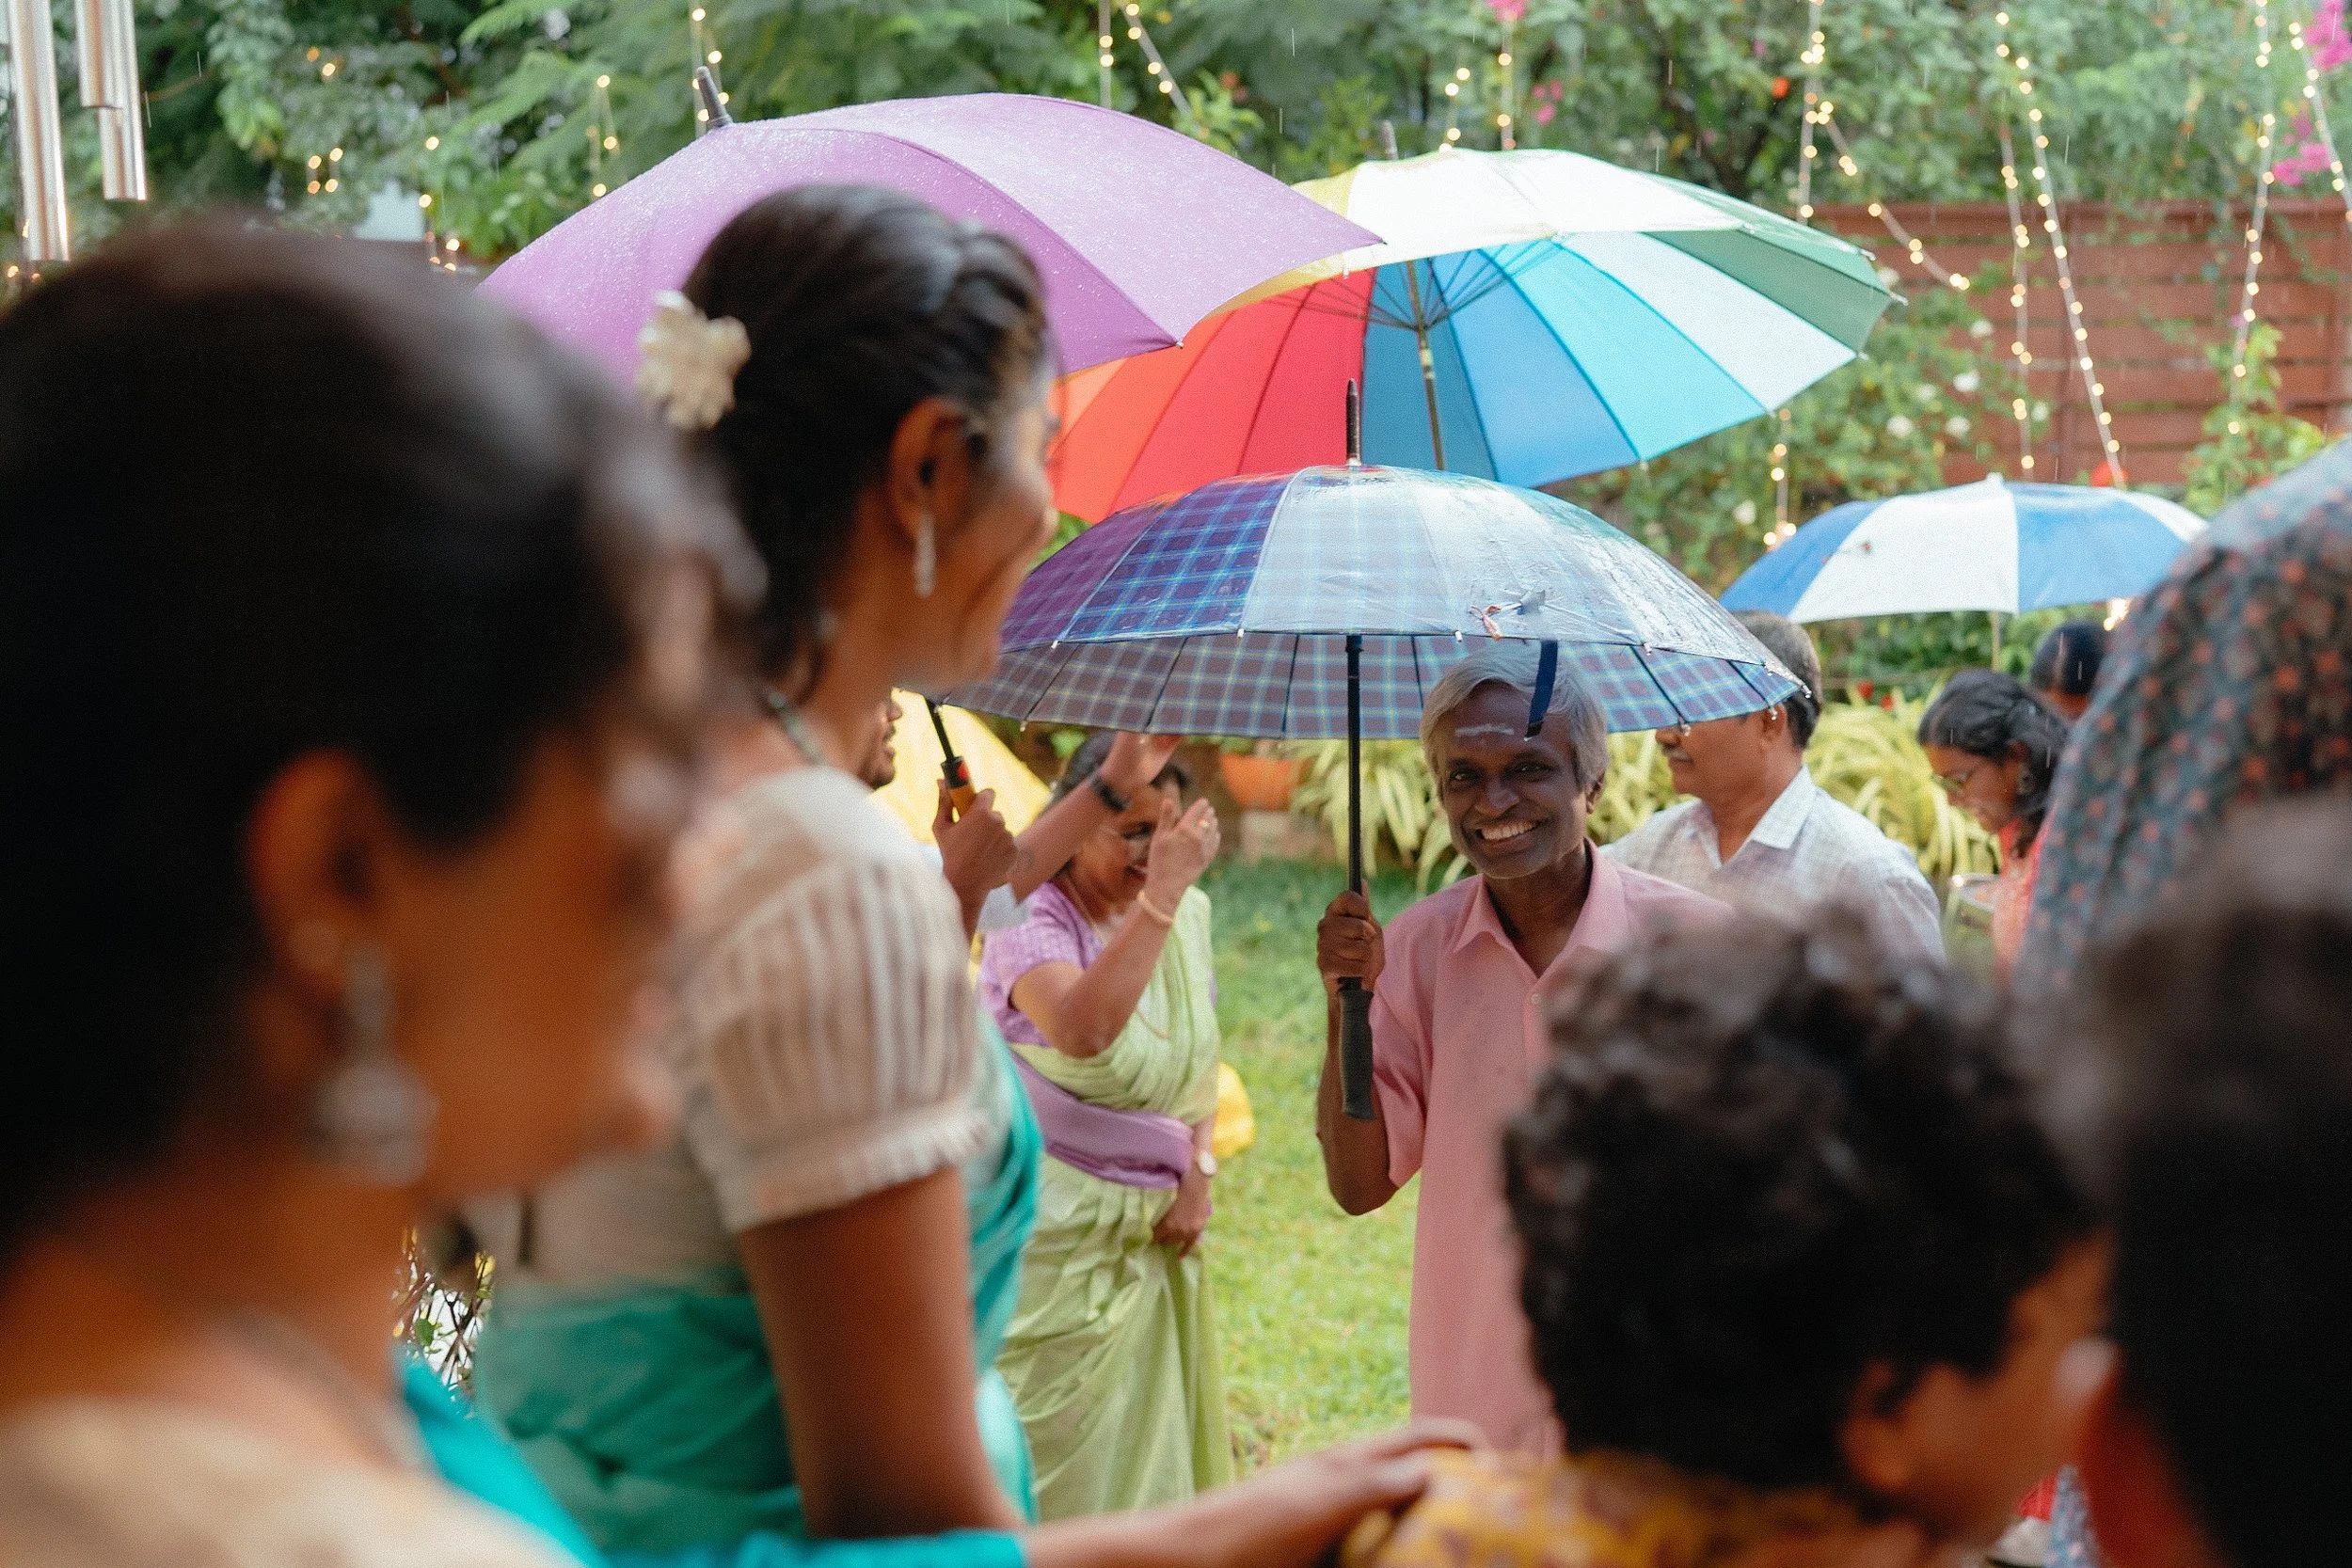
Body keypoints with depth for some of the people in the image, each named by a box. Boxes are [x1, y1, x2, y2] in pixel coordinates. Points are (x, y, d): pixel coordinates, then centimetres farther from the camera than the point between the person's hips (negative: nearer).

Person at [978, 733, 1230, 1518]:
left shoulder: (1188, 914, 6)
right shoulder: (1030, 923, -14)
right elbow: (1082, 1032, -36)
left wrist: (1197, 1175, 2)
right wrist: (1161, 893, -34)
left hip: (1151, 1234, 6)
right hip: (1053, 1238, -6)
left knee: (1143, 1460, 10)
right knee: (1052, 1461, -3)